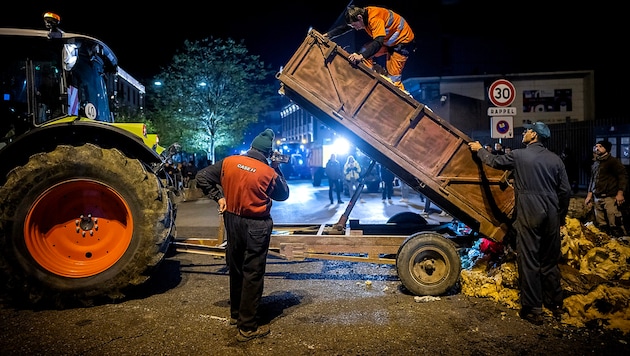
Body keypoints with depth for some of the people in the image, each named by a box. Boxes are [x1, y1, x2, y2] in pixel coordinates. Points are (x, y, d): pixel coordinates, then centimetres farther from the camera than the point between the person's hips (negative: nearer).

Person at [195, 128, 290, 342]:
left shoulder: (229, 162, -4)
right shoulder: (269, 173, -13)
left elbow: (201, 177, -1)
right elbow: (284, 195, 4)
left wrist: (218, 196, 3)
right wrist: (277, 170, 8)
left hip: (232, 220, 5)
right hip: (256, 226, -5)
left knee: (236, 269, 20)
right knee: (253, 274, 3)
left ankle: (236, 314, 36)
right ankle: (247, 328, 8)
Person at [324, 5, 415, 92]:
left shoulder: (374, 19, -33)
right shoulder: (362, 13, -6)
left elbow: (378, 42, -43)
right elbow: (344, 27, 4)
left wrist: (361, 56, -54)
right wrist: (328, 35, -4)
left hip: (402, 41, -9)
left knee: (393, 77, -11)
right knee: (365, 52, 0)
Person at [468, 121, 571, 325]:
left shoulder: (519, 156, -7)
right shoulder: (555, 159, 5)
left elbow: (494, 161, 9)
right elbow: (565, 190, 7)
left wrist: (479, 150, 27)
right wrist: (561, 215, 19)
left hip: (529, 216, -5)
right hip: (551, 216, 5)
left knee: (529, 262, 1)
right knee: (550, 261, 16)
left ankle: (533, 310, 6)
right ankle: (555, 304, 28)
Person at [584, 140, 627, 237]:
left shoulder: (613, 161, -1)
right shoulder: (595, 164, 19)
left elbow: (623, 176, -6)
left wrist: (620, 193, -14)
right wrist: (589, 195, 19)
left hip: (610, 197, -6)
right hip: (597, 198, 6)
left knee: (615, 225, -12)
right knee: (601, 226, 7)